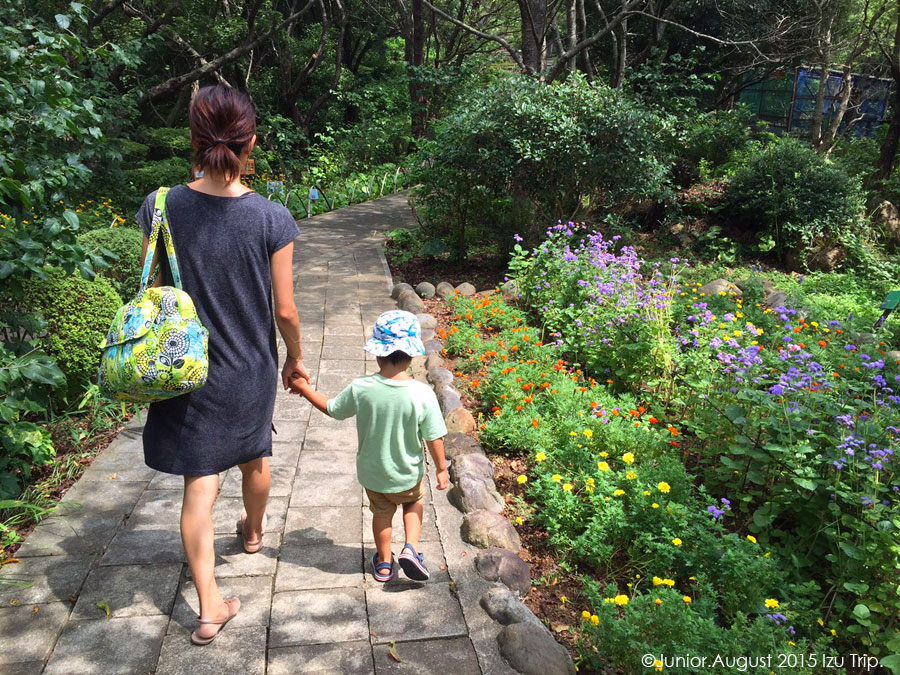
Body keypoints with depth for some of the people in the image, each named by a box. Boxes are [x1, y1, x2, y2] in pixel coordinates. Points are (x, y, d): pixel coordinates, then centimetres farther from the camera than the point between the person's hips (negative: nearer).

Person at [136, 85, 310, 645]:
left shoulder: (160, 208, -13)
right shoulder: (272, 219, -18)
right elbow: (285, 310, -12)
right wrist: (296, 358, 6)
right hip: (251, 369, 0)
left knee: (200, 482, 8)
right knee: (254, 454, 26)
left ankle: (210, 606, 11)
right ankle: (254, 531, 54)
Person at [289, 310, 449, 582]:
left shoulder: (360, 389, -22)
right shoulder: (423, 393, -26)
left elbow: (331, 409, -4)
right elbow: (434, 438, -17)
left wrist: (304, 388, 11)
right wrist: (441, 469, 0)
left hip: (371, 474, 1)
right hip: (408, 475, -1)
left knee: (381, 514, 27)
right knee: (414, 503, 30)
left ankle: (384, 563, 43)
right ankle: (411, 548, 14)